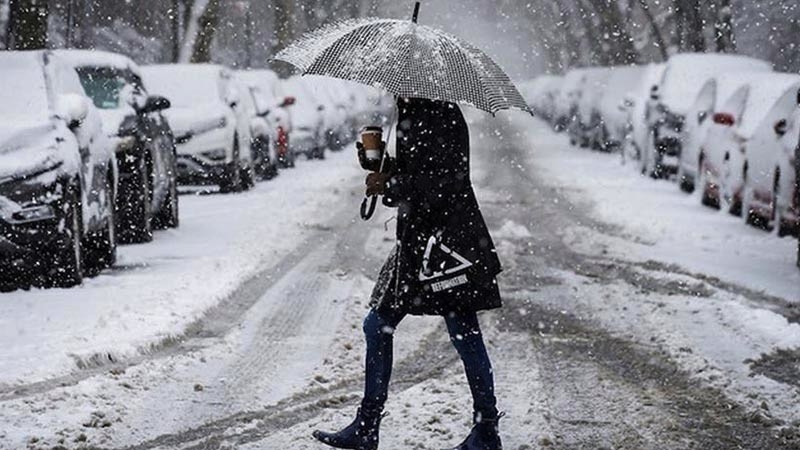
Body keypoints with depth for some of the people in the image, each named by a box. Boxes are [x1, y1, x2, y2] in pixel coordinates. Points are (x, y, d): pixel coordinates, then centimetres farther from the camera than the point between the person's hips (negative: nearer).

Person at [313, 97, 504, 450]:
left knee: (464, 334, -2)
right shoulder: (412, 115, 14)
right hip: (417, 238, 10)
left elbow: (445, 181, -22)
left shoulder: (442, 117, -14)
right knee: (377, 326, 11)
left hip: (446, 239, -10)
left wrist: (389, 185, -15)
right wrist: (378, 164, 3)